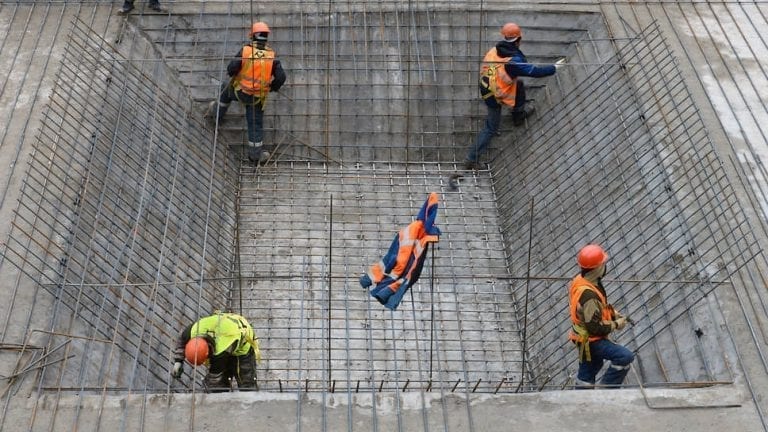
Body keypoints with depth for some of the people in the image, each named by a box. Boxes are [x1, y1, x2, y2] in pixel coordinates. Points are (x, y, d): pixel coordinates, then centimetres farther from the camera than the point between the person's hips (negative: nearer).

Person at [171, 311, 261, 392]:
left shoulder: (221, 352, -44)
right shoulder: (194, 329, -30)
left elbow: (214, 378, -31)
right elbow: (181, 340, -4)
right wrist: (178, 362, -9)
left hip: (243, 348, -6)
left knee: (247, 386, -9)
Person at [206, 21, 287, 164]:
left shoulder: (245, 51, -16)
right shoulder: (271, 56, -10)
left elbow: (231, 69, -18)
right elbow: (281, 77, -13)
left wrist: (232, 72, 7)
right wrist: (272, 87, 7)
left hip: (239, 90, 0)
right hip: (257, 97, 0)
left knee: (227, 91, 34)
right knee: (256, 124, 11)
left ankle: (217, 112, 53)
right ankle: (255, 155, 17)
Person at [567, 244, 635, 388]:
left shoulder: (580, 279, -3)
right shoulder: (588, 295, -34)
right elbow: (595, 326, -28)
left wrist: (614, 314, 4)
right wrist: (616, 324, -14)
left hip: (585, 338, 10)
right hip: (591, 340, -10)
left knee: (586, 374, 22)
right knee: (625, 357, -15)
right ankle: (606, 387, -3)